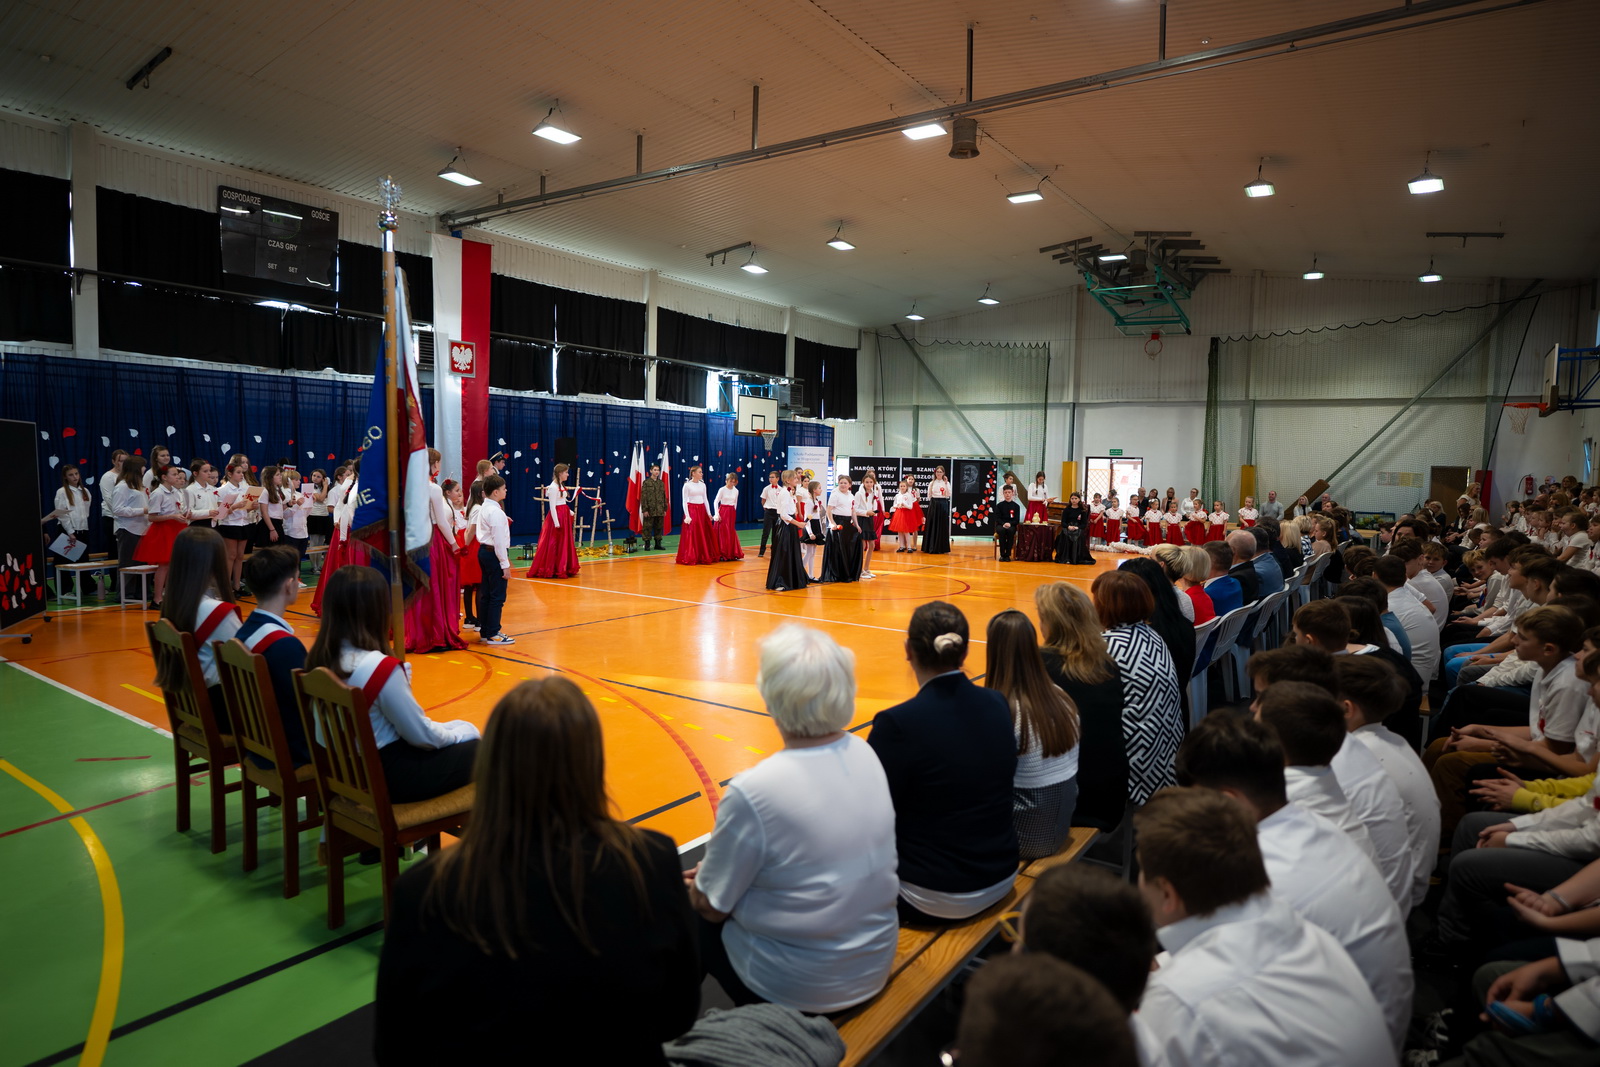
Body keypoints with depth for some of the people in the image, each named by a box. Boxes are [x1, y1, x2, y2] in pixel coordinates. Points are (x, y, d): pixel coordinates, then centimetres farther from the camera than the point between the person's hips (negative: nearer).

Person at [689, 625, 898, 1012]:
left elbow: (711, 906, -13)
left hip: (796, 991, -5)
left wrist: (691, 886, 8)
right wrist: (725, 864, 11)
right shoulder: (865, 755, -8)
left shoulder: (753, 791, -27)